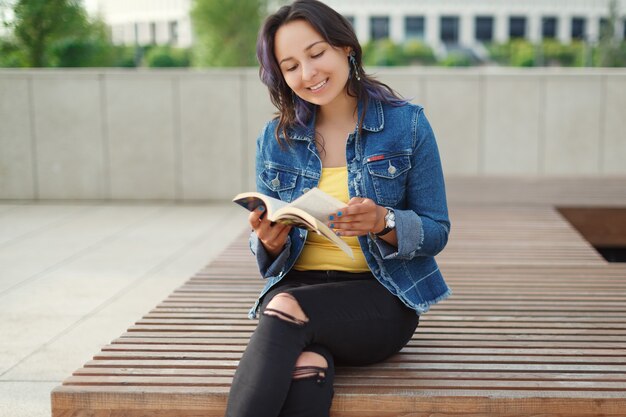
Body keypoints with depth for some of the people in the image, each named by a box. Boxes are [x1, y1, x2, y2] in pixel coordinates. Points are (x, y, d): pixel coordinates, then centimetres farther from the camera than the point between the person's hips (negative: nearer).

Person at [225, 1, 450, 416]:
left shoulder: (407, 124, 0)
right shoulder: (275, 139, 8)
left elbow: (436, 232, 0)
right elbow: (272, 256, 11)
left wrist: (383, 222, -21)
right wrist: (270, 241, -14)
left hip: (382, 299, -1)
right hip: (297, 286, 2)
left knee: (287, 309, -32)